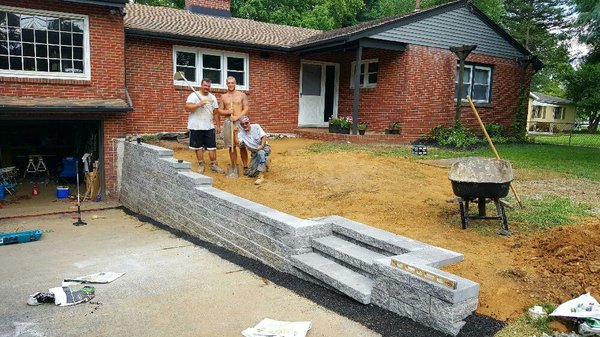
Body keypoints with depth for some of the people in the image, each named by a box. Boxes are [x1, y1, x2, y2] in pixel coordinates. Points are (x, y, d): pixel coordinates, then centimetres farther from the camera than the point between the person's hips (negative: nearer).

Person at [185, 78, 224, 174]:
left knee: (212, 146, 2)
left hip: (209, 126, 3)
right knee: (199, 147, 6)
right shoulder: (193, 95, -6)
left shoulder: (212, 97, 11)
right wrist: (199, 104, -25)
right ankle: (201, 165, 16)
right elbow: (187, 108, -17)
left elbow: (215, 111, 16)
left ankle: (214, 165, 11)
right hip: (196, 126, -3)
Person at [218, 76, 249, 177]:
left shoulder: (242, 95, 6)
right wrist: (227, 112, -9)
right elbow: (220, 111, 12)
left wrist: (237, 117, -12)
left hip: (240, 121, -2)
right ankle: (234, 167, 10)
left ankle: (245, 167, 0)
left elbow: (246, 109, 1)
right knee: (231, 146, 4)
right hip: (228, 122, 2)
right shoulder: (223, 96, 12)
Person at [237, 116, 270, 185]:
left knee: (260, 152, -42)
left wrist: (262, 146, -31)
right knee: (251, 173, -7)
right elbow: (239, 145, -18)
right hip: (254, 153, 4)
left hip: (265, 148, -4)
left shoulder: (256, 127, -6)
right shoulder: (241, 134, -2)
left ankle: (261, 177, -42)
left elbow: (264, 136, -14)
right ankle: (265, 162, 20)